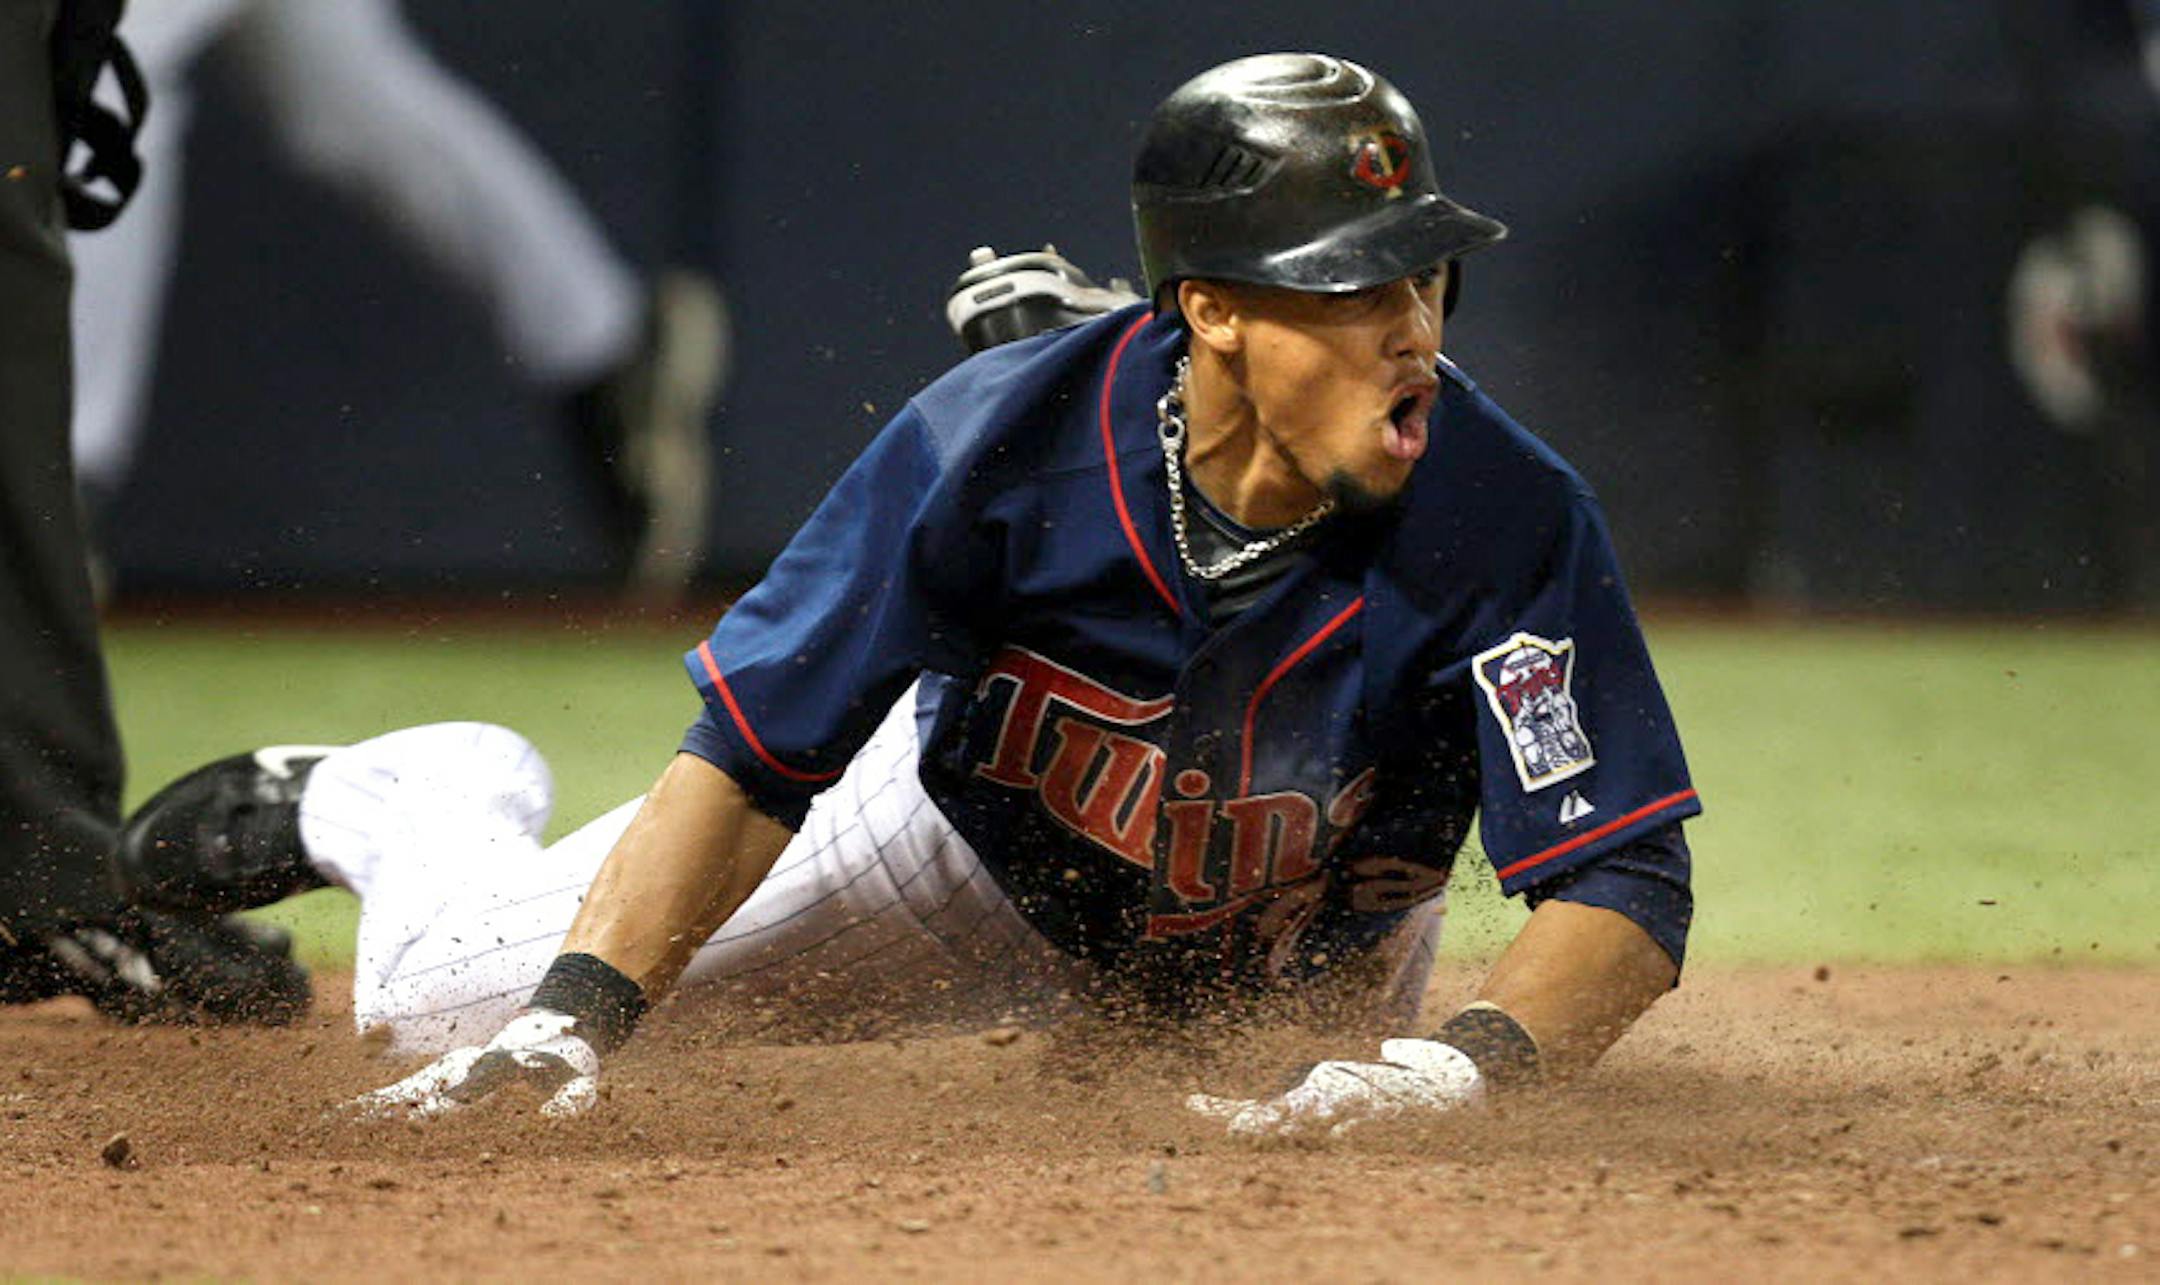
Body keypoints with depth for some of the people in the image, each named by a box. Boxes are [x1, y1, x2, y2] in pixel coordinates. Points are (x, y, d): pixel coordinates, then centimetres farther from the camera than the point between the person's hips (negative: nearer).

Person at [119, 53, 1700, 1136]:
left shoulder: (1506, 519, -35)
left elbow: (1628, 889, -37)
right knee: (449, 992, -2)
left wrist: (1455, 1069, -57)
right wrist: (582, 1011, -42)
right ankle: (436, 796, 34)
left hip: (1295, 949, 1)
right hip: (976, 840, -1)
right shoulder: (999, 438, -32)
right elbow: (754, 757, -28)